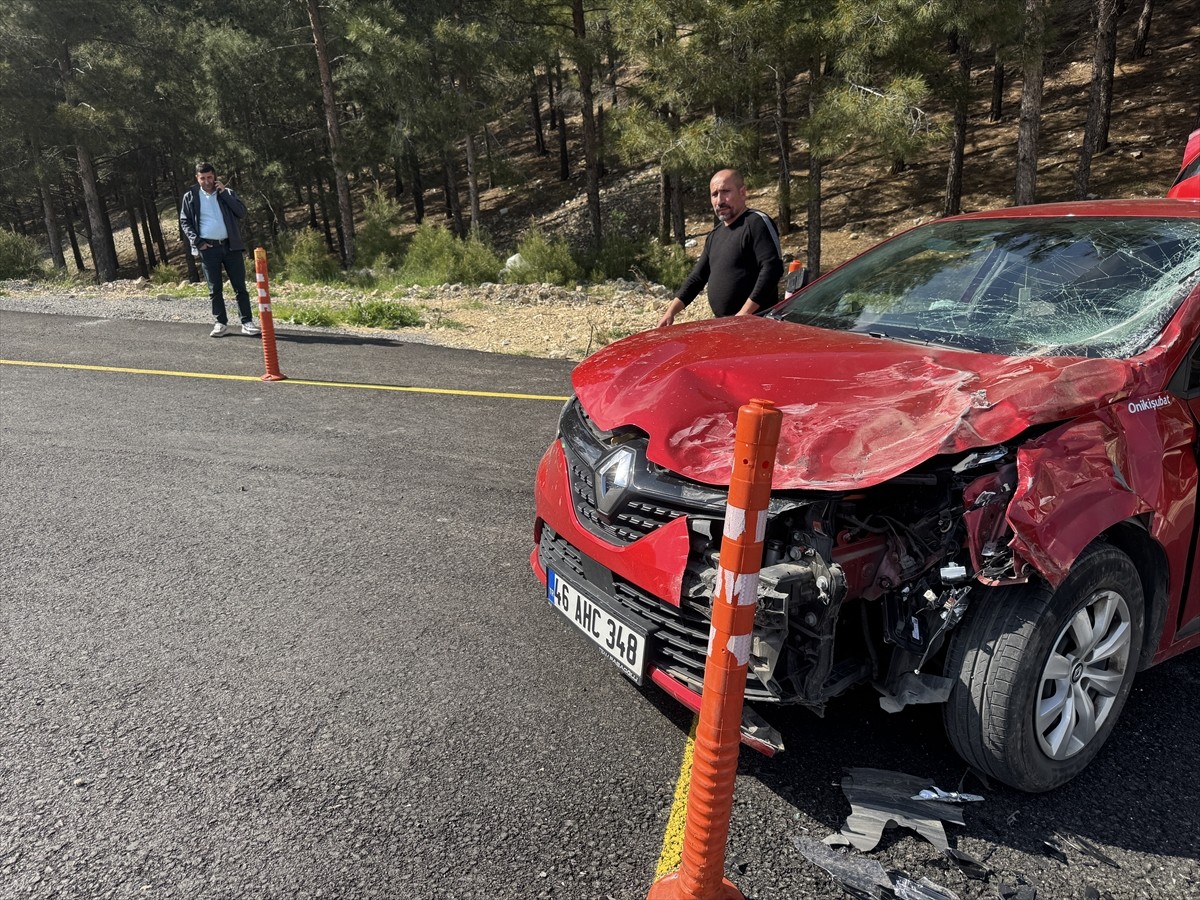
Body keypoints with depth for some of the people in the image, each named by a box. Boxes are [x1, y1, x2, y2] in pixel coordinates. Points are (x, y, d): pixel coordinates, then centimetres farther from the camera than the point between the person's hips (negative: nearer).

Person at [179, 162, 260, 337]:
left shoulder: (226, 193, 10)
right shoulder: (190, 197, 7)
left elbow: (242, 212, -4)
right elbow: (184, 222, 6)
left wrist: (224, 192, -8)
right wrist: (197, 241, -7)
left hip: (231, 246, 0)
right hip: (208, 248, 0)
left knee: (240, 287, -1)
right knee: (214, 289, 3)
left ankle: (247, 322, 1)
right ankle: (221, 323, 9)